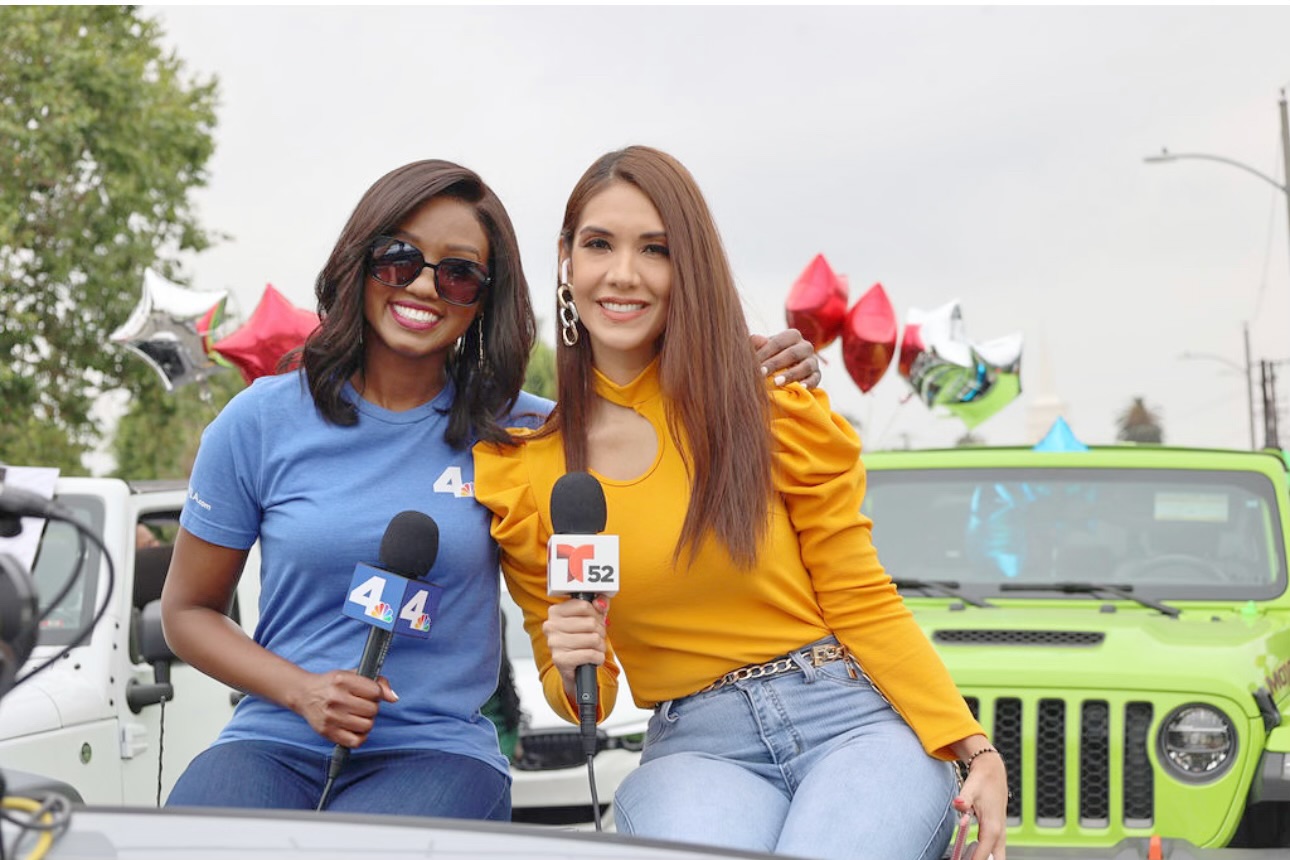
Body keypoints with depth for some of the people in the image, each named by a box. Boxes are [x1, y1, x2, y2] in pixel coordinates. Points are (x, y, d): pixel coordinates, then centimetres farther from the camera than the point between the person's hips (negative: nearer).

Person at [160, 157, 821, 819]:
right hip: (274, 742, 1)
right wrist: (302, 690, -8)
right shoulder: (262, 422, 2)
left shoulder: (506, 428, 3)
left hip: (437, 750, 0)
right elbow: (188, 610, 9)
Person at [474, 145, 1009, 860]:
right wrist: (575, 671, -12)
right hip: (695, 748, 0)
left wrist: (975, 748, -9)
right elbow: (574, 691, 13)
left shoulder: (774, 406, 2)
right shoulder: (518, 469, 5)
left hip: (854, 719, 1)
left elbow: (862, 604, 2)